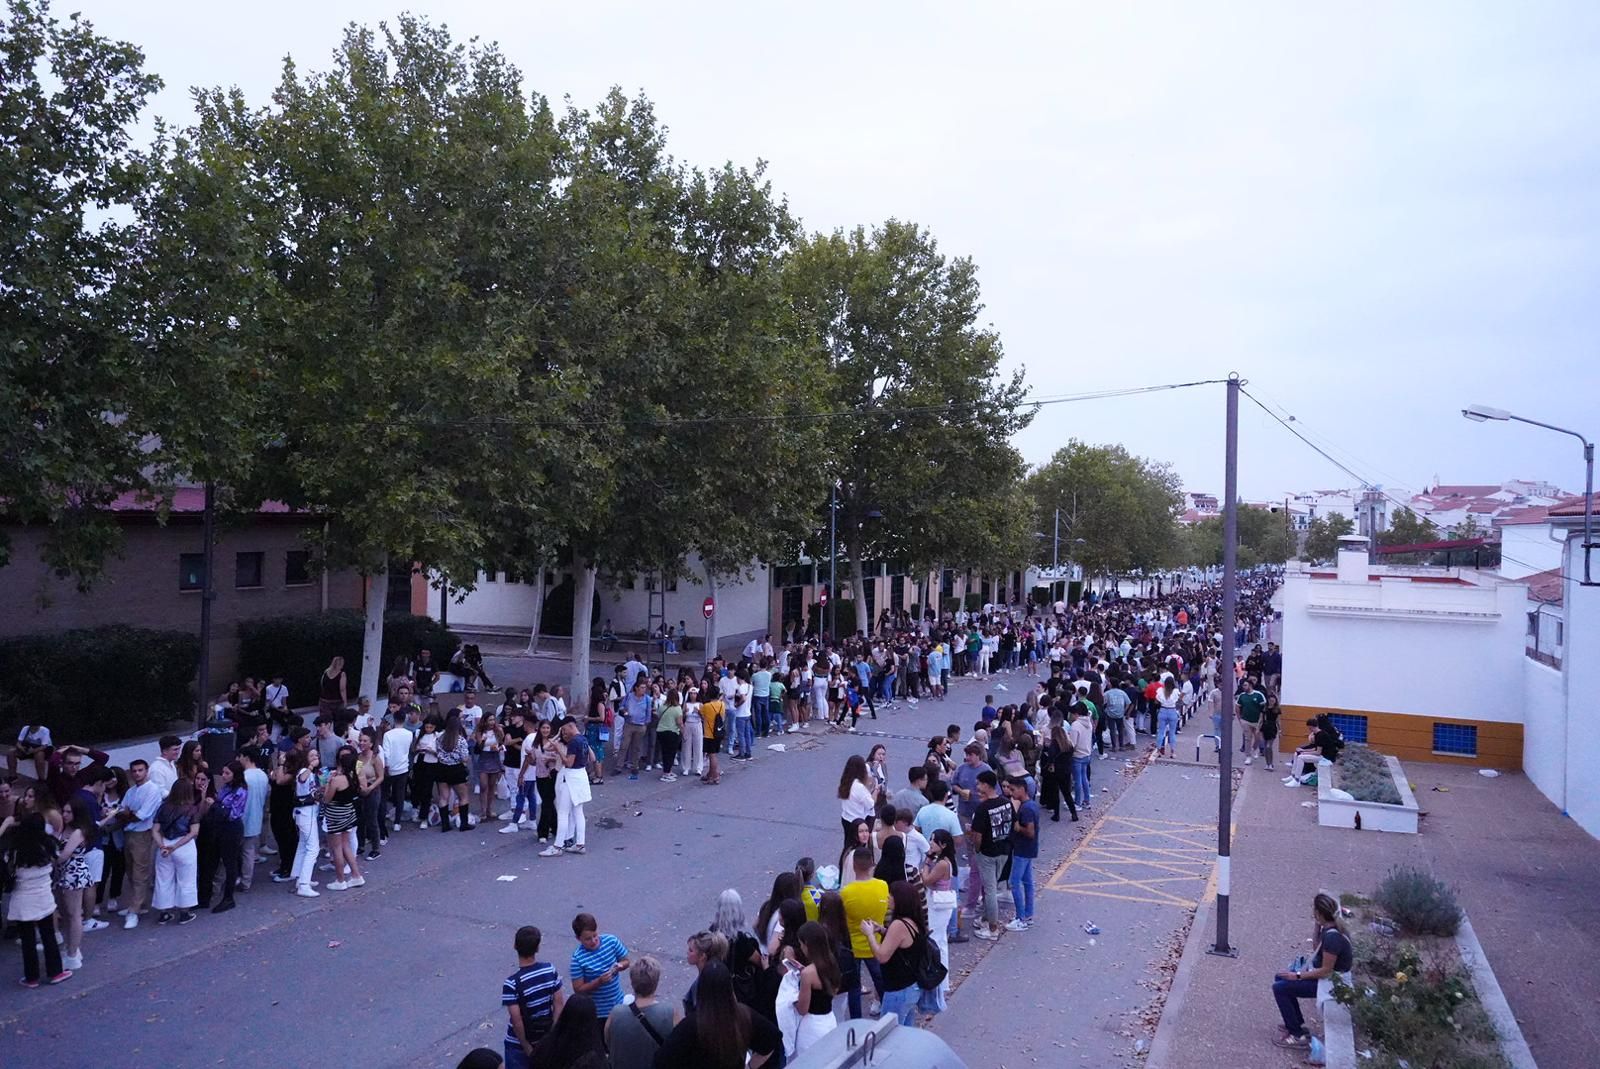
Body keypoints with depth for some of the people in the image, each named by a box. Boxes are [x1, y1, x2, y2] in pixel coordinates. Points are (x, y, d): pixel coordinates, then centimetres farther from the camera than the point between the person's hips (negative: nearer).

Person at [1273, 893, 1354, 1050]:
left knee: (1279, 988, -12)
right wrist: (1317, 926, -2)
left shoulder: (1332, 937, -31)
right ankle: (1297, 1024, 23)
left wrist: (1298, 976, -18)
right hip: (1326, 974, 10)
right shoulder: (1329, 927, -2)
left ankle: (1298, 1036, -5)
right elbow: (1316, 950, 11)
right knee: (1281, 978, 15)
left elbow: (1326, 971, -27)